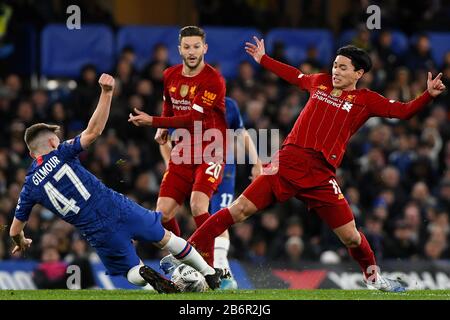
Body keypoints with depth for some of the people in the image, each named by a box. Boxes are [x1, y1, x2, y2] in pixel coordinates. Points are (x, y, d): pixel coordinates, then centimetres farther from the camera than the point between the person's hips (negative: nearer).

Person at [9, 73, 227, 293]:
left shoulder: (29, 188, 5)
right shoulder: (60, 155, -2)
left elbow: (15, 231, 13)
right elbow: (94, 131, -8)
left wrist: (22, 243, 35)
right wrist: (106, 93, -6)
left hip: (98, 234, 1)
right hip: (118, 208, -1)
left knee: (132, 271, 20)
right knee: (165, 238, 22)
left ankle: (143, 274, -15)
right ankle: (210, 274, 28)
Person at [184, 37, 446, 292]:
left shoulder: (365, 100, 8)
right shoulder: (320, 82, 17)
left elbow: (403, 111, 2)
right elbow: (295, 76, 36)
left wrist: (429, 95, -14)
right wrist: (263, 59, 46)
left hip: (321, 174, -1)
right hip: (289, 161, 1)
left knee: (350, 236, -2)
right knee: (241, 209, -9)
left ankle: (373, 276, 26)